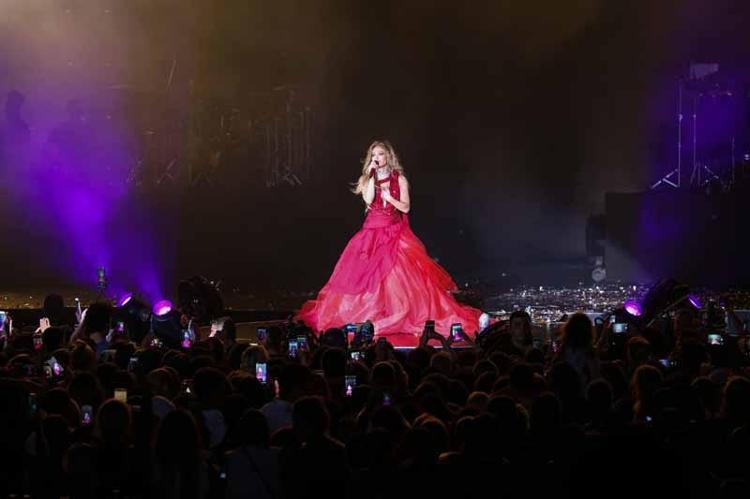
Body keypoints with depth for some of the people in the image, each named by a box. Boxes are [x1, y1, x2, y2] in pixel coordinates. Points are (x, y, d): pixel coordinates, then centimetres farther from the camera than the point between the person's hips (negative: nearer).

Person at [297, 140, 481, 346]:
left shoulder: (399, 179, 4)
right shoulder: (367, 179, 7)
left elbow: (406, 207, 1)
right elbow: (368, 200, -12)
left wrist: (390, 198, -12)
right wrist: (372, 176, -12)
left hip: (395, 233, -1)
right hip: (372, 232, 1)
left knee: (400, 276, -10)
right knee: (368, 275, -7)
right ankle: (367, 317, -1)